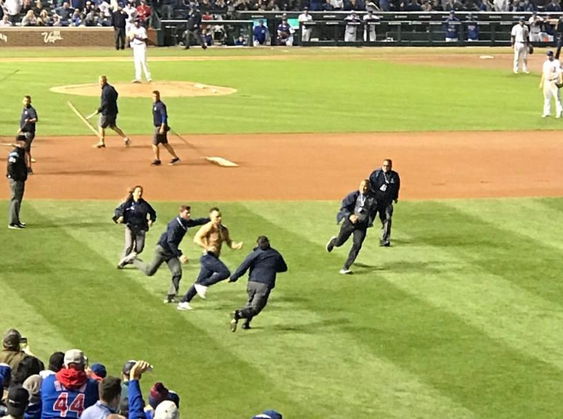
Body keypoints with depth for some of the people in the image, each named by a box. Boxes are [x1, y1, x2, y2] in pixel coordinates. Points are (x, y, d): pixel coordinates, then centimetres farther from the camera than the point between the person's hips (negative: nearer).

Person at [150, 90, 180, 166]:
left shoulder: (161, 105, -15)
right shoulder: (155, 105, 14)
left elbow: (164, 116, -20)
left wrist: (162, 127, -25)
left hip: (161, 127, -10)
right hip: (157, 127, 10)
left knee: (155, 144, -5)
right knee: (165, 144, 12)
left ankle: (157, 160, 5)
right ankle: (175, 158, 16)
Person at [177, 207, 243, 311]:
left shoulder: (224, 230, 15)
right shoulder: (208, 227, -10)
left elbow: (229, 243, 18)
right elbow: (196, 239, -17)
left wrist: (237, 245, -3)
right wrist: (207, 248, -27)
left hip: (214, 258, 8)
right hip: (208, 256, -8)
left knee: (200, 282, 10)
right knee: (225, 272, -22)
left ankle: (183, 302, 15)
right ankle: (203, 285, -12)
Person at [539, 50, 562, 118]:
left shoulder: (557, 63, -7)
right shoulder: (545, 63, 14)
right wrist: (541, 83, 19)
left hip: (554, 82, -6)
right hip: (546, 82, 6)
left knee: (557, 97, -6)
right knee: (547, 97, 8)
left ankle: (559, 113, -3)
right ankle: (547, 112, 13)